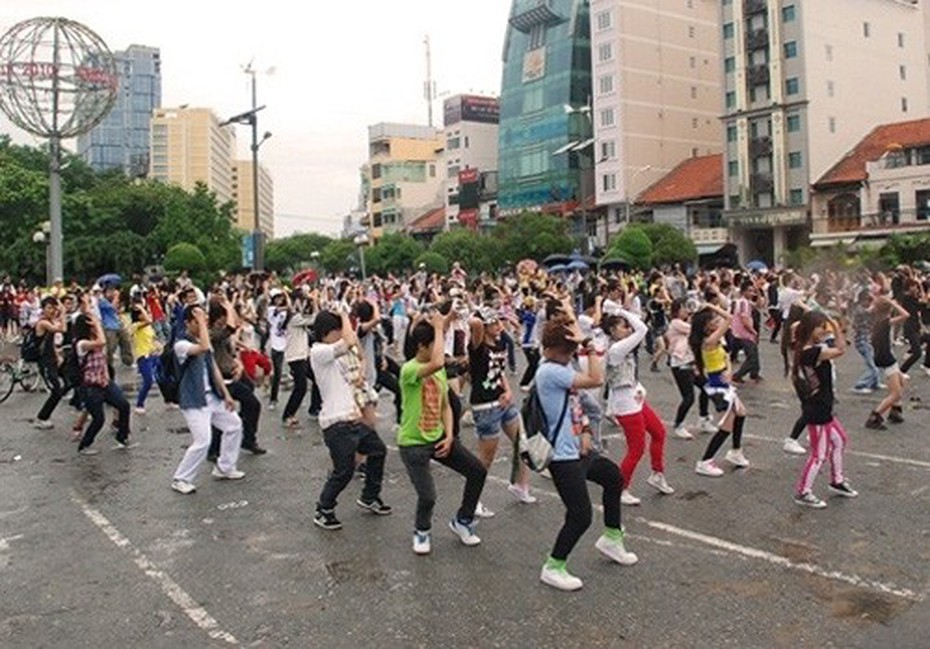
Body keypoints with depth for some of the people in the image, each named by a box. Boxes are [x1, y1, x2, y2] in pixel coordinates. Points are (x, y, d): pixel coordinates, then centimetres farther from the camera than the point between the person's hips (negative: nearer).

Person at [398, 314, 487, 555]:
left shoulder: (439, 370, 4)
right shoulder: (409, 370, -23)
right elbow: (438, 363, -45)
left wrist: (449, 436, -3)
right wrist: (438, 328, -33)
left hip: (438, 437, 7)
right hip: (413, 444, -7)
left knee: (478, 471, 2)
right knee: (427, 497, -13)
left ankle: (462, 521, 23)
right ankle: (421, 531, 22)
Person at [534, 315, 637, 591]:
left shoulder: (562, 367, 5)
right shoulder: (550, 372, -25)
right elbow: (597, 380, -28)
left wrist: (584, 431, 1)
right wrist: (588, 344, -24)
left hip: (577, 448, 11)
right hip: (563, 456, -11)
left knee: (613, 476, 27)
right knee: (581, 516, -7)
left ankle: (611, 538, 43)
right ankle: (553, 568, 12)